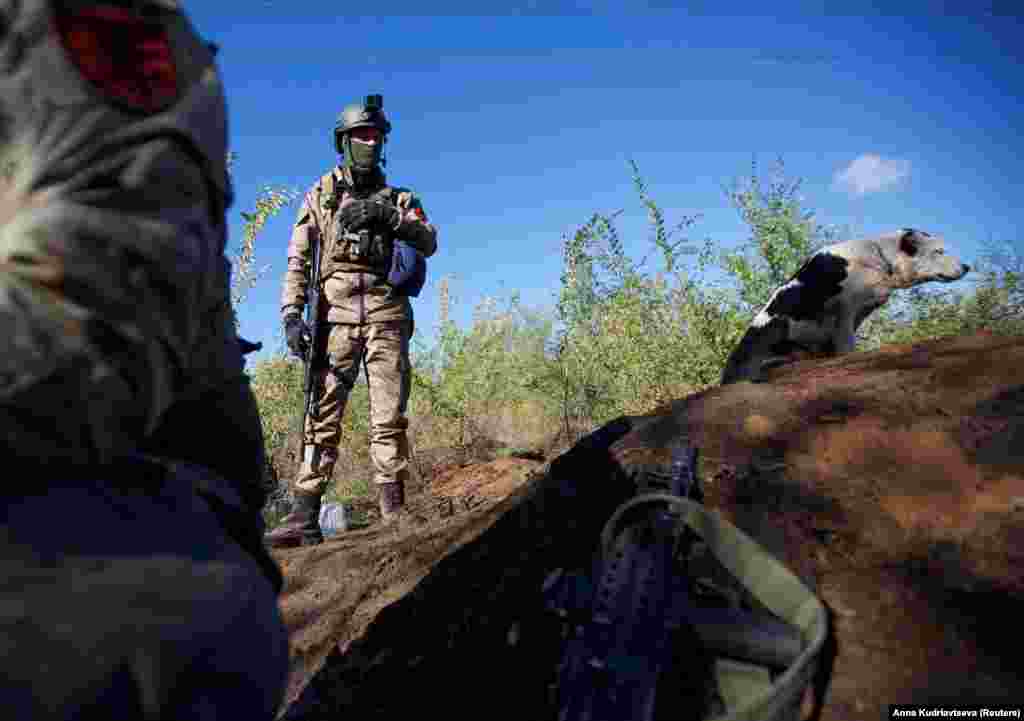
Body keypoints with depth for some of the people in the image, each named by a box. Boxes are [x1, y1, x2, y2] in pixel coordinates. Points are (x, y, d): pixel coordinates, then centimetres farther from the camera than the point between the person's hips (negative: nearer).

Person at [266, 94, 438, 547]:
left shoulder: (397, 198, 19)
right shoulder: (320, 195, 17)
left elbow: (429, 243, 3)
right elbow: (298, 261, 8)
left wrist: (388, 216, -11)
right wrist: (291, 315, -4)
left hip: (386, 317, 1)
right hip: (336, 316, 0)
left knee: (389, 420, -2)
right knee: (322, 417, -3)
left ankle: (394, 515, 2)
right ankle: (304, 518, 2)